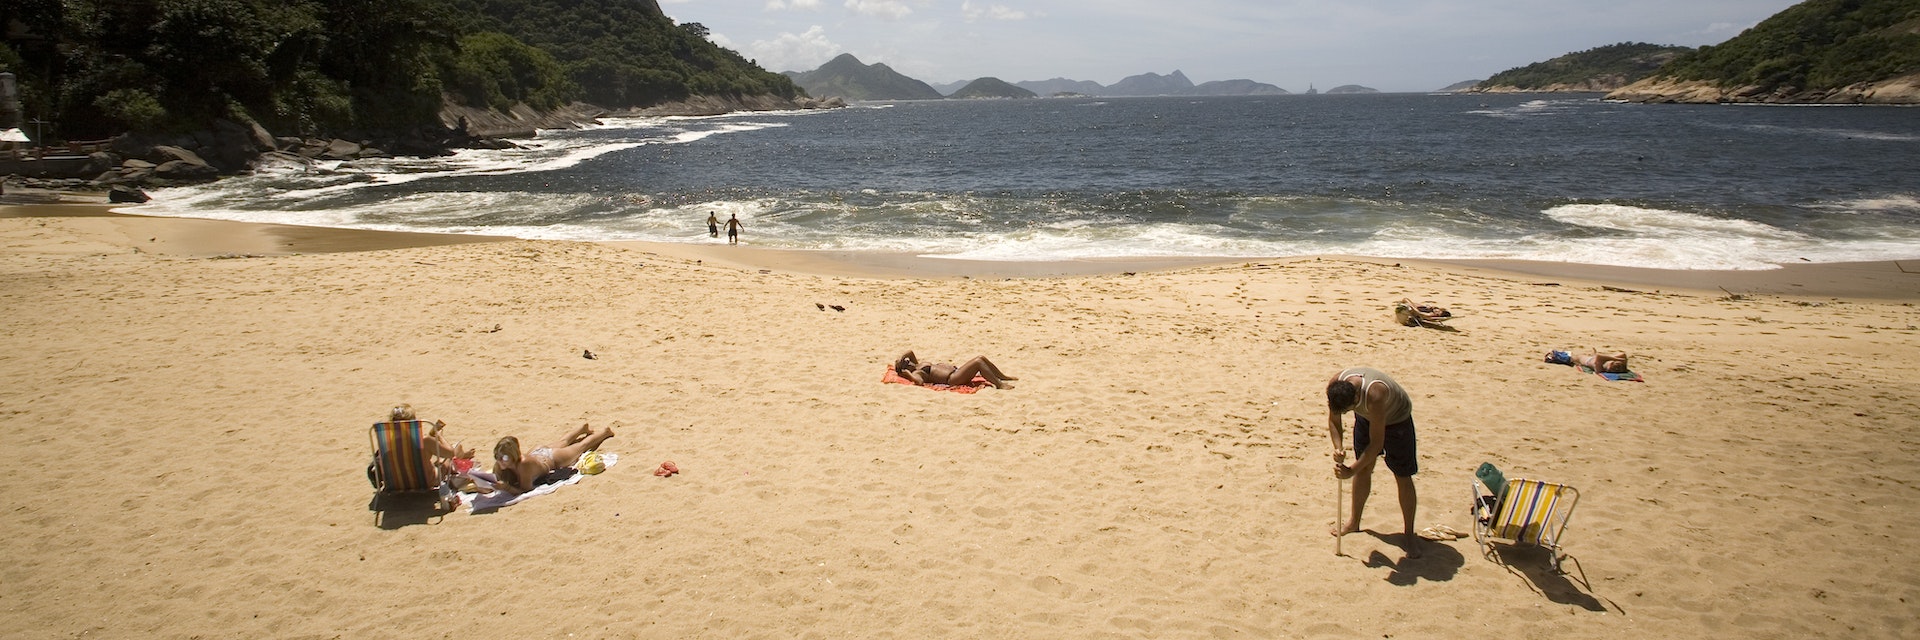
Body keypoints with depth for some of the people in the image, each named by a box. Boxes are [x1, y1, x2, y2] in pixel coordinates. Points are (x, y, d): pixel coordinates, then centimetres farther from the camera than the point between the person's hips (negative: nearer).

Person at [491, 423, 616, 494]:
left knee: (582, 446, 25)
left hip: (553, 458, -5)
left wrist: (506, 487, -60)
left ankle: (604, 431, 55)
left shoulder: (524, 464, -49)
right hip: (538, 452, 5)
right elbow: (493, 481, -18)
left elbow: (525, 489, -45)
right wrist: (494, 485, -40)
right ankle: (583, 428, 68)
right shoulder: (499, 465, -34)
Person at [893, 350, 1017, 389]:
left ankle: (1003, 377, 14)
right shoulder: (916, 373, -9)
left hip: (955, 370, 11)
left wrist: (898, 359, 12)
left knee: (982, 358, 2)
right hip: (952, 379, -11)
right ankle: (999, 384, -20)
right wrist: (907, 374, -18)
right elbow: (920, 381, -32)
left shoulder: (919, 365, 18)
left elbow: (910, 351, 26)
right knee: (978, 362, -22)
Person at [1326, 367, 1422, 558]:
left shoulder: (1374, 396, -45)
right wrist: (1338, 447, -26)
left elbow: (1376, 443, -35)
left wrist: (1351, 471, -31)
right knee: (1364, 469, 11)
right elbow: (1333, 421, -11)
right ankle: (1355, 522, 28)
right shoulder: (1334, 386, -30)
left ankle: (1409, 534, 10)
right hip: (1366, 417, 5)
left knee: (1403, 477, -2)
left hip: (1396, 418, -5)